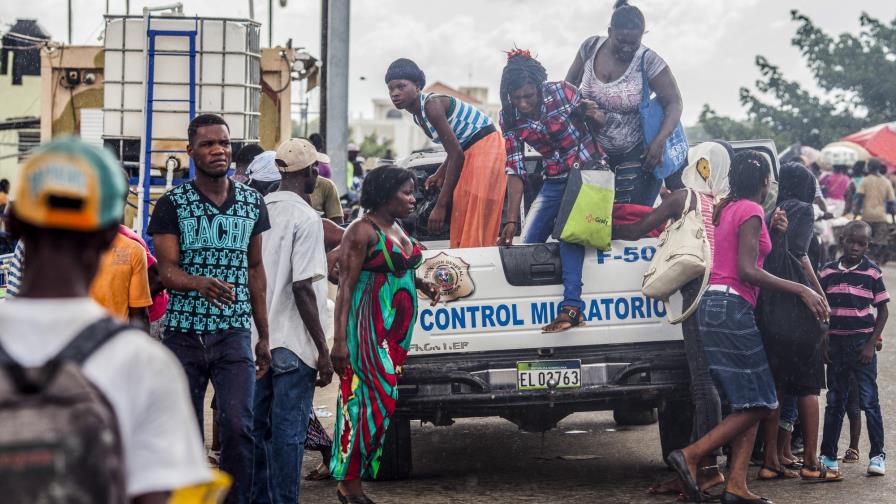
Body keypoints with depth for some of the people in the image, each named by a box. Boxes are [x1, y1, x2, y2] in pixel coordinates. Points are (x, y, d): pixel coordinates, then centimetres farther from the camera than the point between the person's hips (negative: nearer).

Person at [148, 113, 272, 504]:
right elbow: (167, 270, -8)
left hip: (234, 335, 1)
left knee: (238, 425, -12)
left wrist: (264, 336, 12)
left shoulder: (252, 203, 9)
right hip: (184, 335, -1)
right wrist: (201, 283, -32)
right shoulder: (171, 205, -1)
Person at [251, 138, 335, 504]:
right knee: (288, 431, -2)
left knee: (257, 428, 13)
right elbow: (302, 287, -18)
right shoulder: (306, 219, -12)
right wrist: (323, 350, -13)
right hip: (293, 344, -7)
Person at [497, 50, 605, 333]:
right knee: (525, 245, -1)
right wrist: (512, 221, -14)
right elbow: (515, 171, -8)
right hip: (555, 180, 6)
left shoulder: (561, 93, -17)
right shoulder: (510, 118, -7)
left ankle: (571, 306, -40)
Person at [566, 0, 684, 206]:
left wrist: (659, 142, -27)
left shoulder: (647, 61, -17)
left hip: (634, 154, -4)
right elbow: (570, 83, 10)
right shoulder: (590, 48, -6)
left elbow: (674, 102, -14)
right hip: (594, 150, 4)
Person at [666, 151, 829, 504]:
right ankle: (691, 456, -14)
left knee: (750, 403, 7)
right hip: (732, 307, -9)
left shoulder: (728, 208, 18)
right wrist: (801, 290, -16)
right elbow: (747, 270, -17)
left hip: (714, 304, 9)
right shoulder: (751, 211, -8)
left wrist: (771, 231, 11)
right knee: (757, 404, -6)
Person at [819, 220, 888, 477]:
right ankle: (828, 455, 14)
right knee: (834, 401, 9)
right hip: (835, 342, 3)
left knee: (869, 399, -4)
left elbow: (882, 311, 1)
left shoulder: (873, 272, -2)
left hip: (862, 342, -3)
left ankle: (877, 455, 2)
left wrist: (871, 344, -7)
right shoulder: (828, 272, 4)